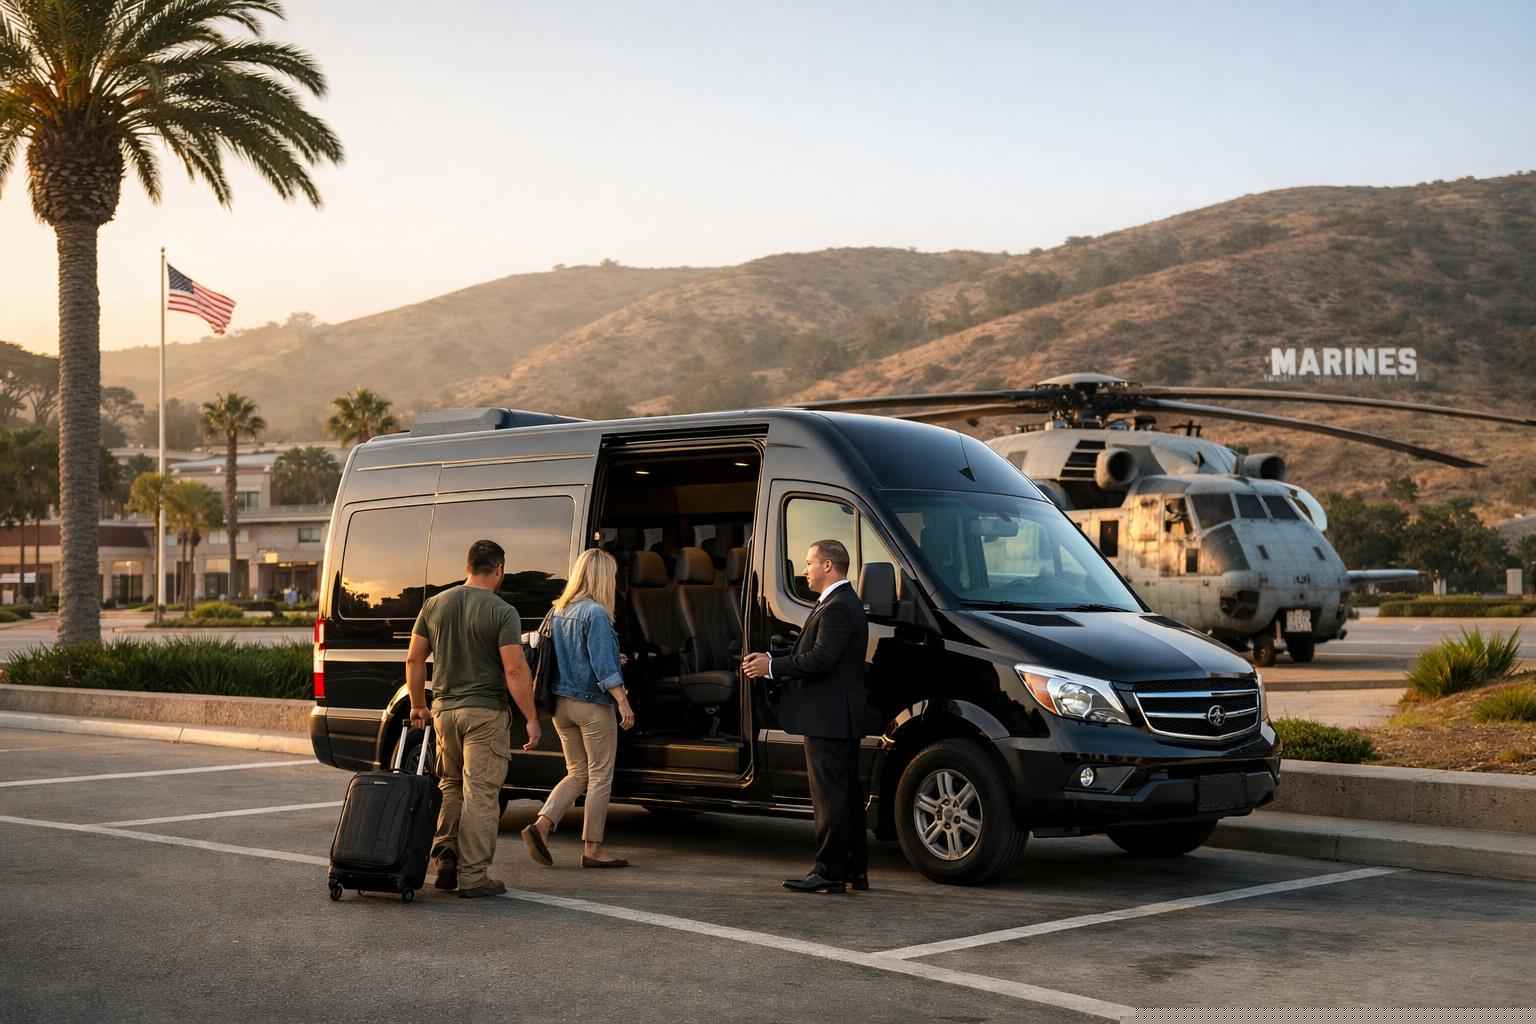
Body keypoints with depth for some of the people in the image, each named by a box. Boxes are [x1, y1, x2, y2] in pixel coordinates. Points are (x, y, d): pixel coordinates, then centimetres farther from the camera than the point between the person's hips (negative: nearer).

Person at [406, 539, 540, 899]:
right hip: (485, 711, -5)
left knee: (451, 786, 21)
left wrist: (418, 706, 18)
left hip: (444, 710, 5)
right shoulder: (502, 612, -11)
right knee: (480, 794, -1)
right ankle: (473, 876, 1)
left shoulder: (435, 604, 5)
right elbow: (515, 670, -16)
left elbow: (414, 659, 8)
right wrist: (531, 719, -11)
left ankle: (445, 853, 9)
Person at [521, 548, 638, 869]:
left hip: (562, 703, 7)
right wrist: (623, 701, -22)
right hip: (593, 705, -7)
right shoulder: (596, 613, -14)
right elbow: (603, 665, -21)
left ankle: (541, 825, -1)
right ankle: (592, 849, 7)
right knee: (600, 777, 4)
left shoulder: (558, 611, 9)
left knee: (577, 773, 17)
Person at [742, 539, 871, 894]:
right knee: (847, 792, 13)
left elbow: (821, 659, -23)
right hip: (842, 718, 11)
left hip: (828, 718, -11)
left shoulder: (836, 607, -16)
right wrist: (772, 663, 8)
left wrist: (772, 666, -14)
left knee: (830, 795, -8)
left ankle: (829, 871, -6)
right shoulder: (844, 603, 18)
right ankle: (855, 869, 19)